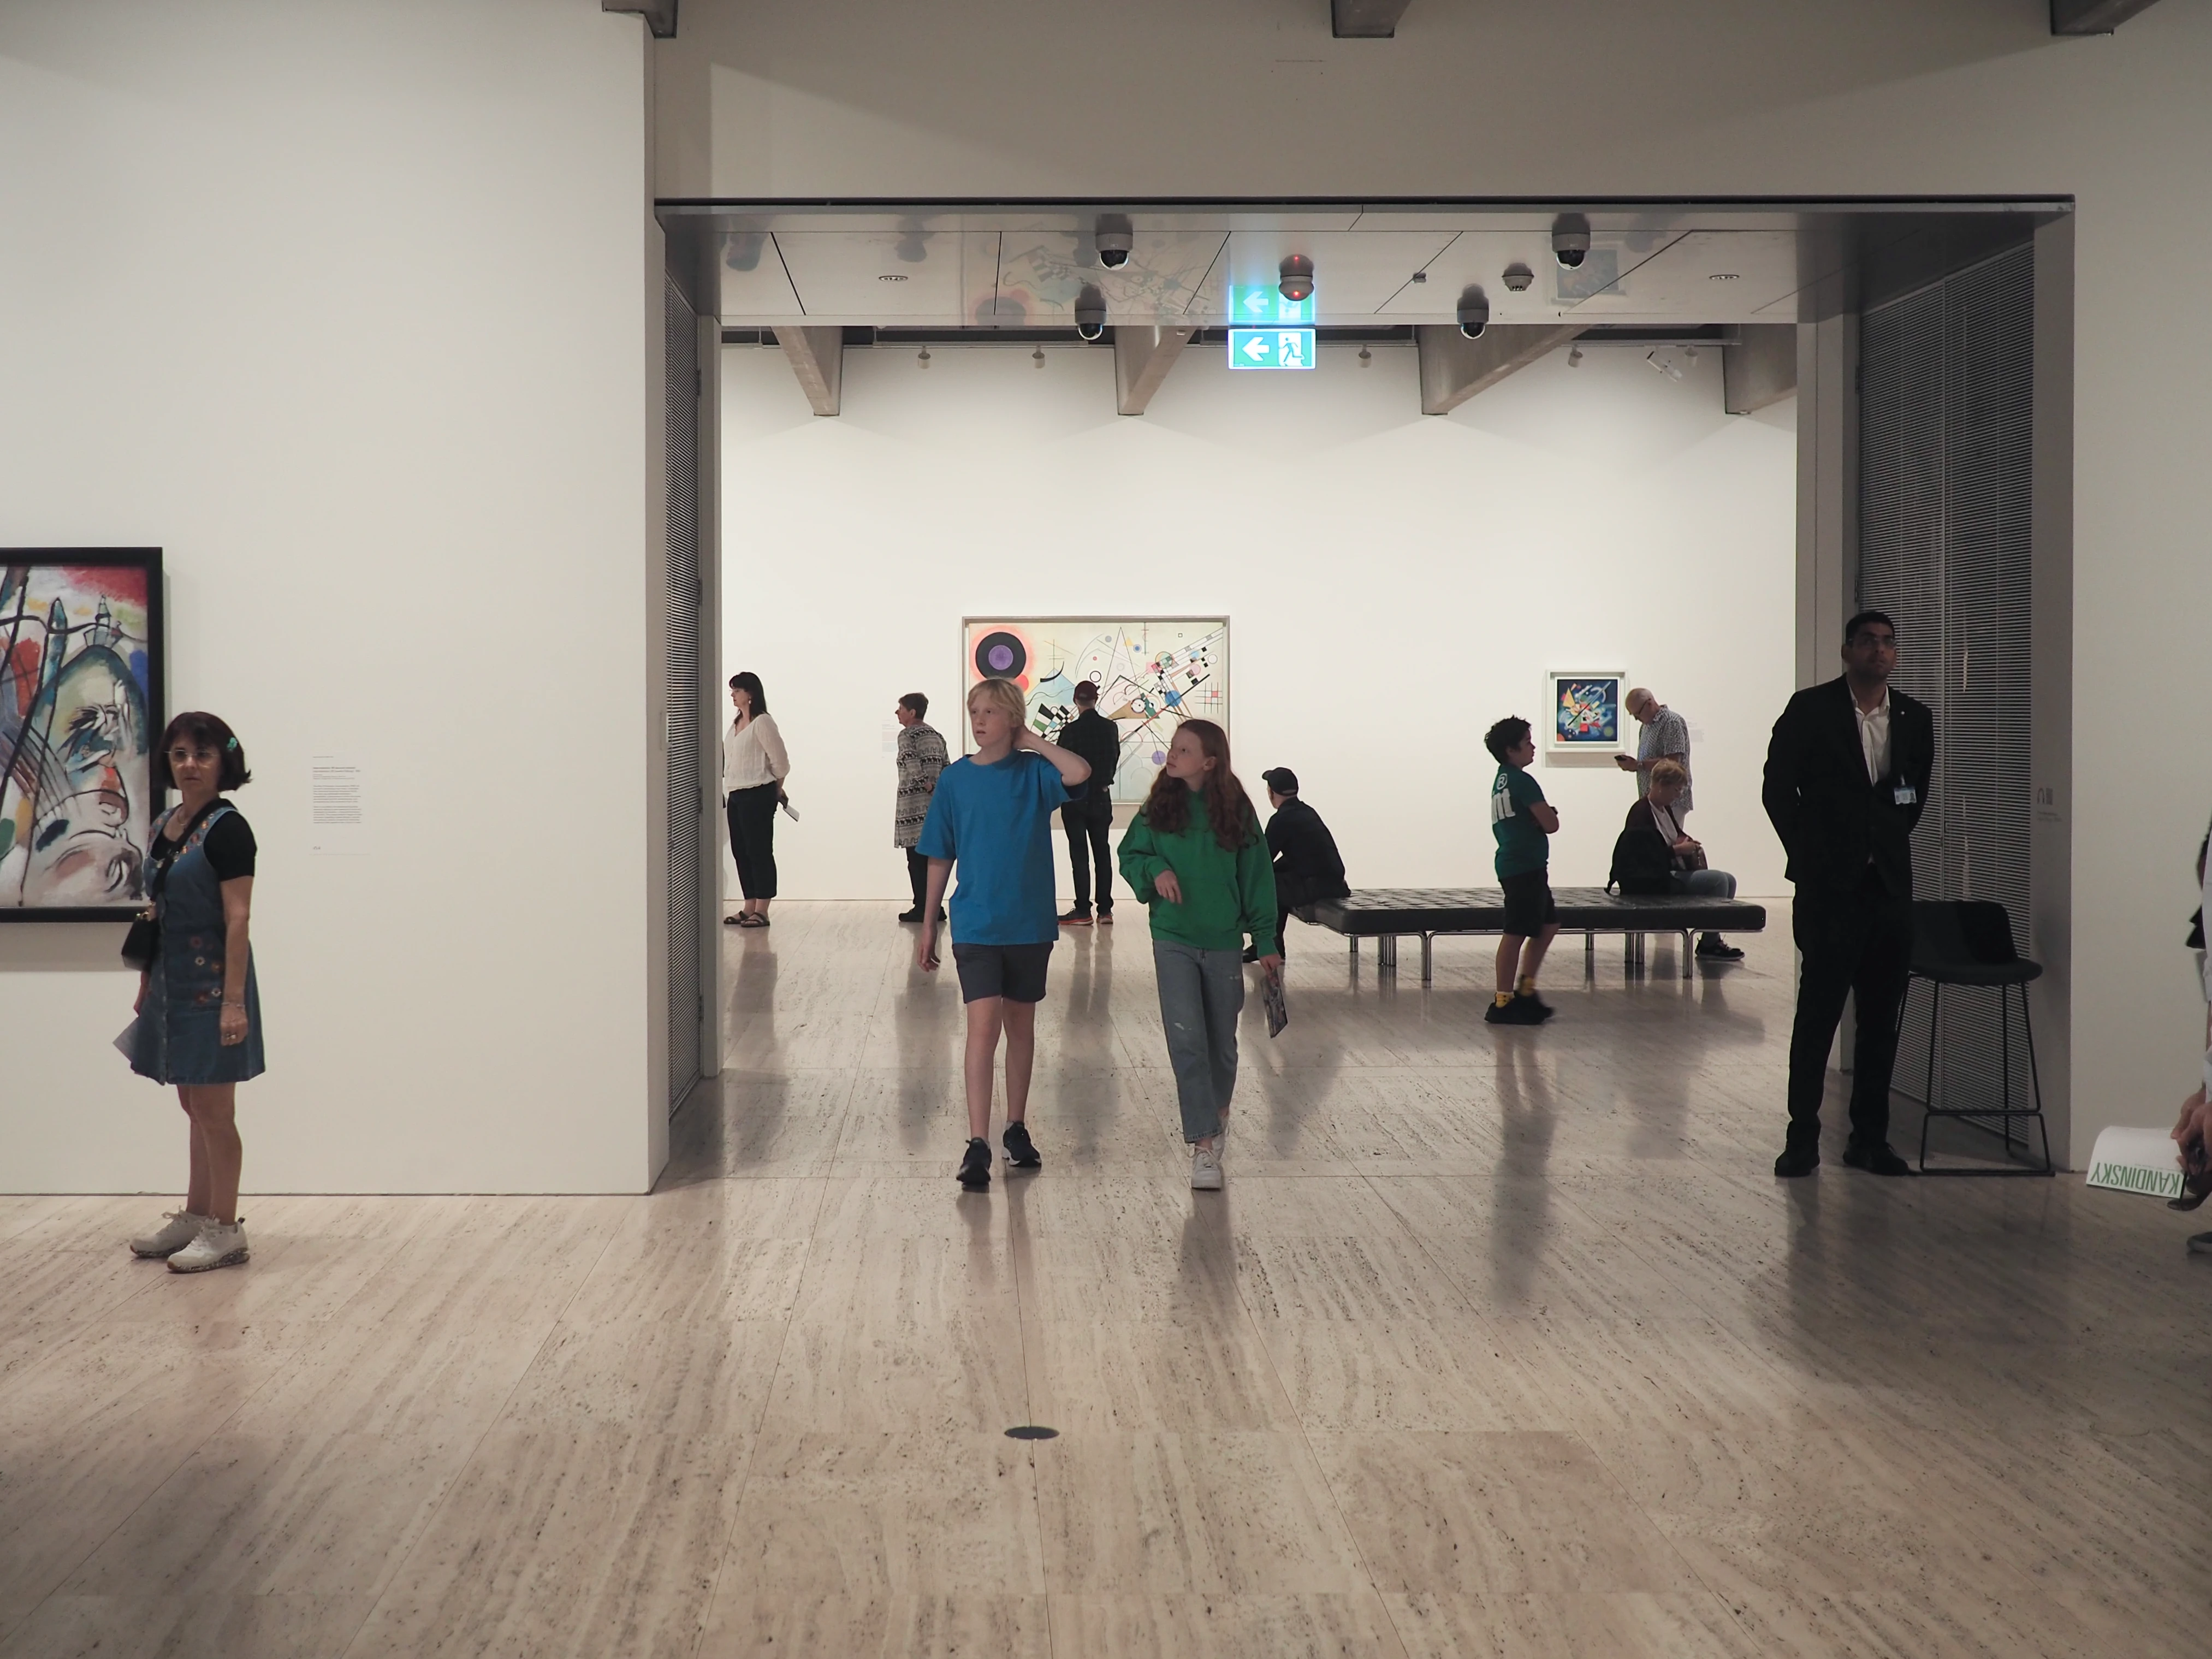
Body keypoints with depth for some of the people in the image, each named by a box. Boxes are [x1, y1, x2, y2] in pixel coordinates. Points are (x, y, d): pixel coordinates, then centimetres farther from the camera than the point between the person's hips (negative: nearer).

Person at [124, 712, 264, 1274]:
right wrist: (147, 984, 16)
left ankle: (225, 1229, 7)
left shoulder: (227, 828, -13)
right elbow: (159, 914, 17)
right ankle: (195, 1218, 25)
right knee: (195, 1107, 16)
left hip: (211, 982, -8)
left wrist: (234, 1000, -22)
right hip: (174, 984, 8)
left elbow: (238, 919, -18)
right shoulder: (167, 826, 11)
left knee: (212, 1111, -2)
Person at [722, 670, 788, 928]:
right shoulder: (735, 725, 14)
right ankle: (749, 908, 16)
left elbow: (780, 761, -10)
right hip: (735, 796, 9)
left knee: (759, 851, -5)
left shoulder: (762, 723, -11)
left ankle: (762, 911, -3)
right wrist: (725, 792, 13)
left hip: (757, 796, -9)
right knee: (741, 851, 10)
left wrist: (775, 790, 2)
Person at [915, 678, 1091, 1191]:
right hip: (976, 924, -1)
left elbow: (1080, 772, -26)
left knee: (1021, 1026, 13)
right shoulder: (956, 779, 1)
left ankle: (1016, 1129, 27)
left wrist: (1030, 741, -12)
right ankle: (977, 1145, -13)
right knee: (984, 1024, -12)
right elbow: (940, 860, 6)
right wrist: (928, 927, 7)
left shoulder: (1034, 772, -2)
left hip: (1029, 923, 1)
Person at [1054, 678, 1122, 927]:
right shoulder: (1110, 728, -2)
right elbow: (1114, 759, 5)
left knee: (1079, 853, -1)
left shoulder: (1070, 731, -14)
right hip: (1101, 799, 3)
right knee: (1102, 851, 9)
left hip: (1075, 799, -3)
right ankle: (1105, 909, 8)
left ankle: (1083, 911, -2)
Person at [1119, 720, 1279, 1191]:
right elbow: (1131, 857, 9)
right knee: (1187, 1040, -9)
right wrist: (1155, 870, -14)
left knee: (1221, 1041, 13)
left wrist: (1266, 943, 2)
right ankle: (1203, 1145, -7)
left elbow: (1256, 878, 2)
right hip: (1173, 942, 0)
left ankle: (1218, 1110, 41)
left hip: (1223, 942, 0)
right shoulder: (1160, 807, 0)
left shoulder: (1236, 811, -2)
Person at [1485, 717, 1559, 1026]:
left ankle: (1525, 991, 19)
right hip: (1526, 867, -10)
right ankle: (1503, 1003, -4)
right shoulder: (1523, 781, -14)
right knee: (1516, 933, -6)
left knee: (1549, 925, 18)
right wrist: (1550, 814, 5)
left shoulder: (1502, 781, 15)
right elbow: (1551, 824, -16)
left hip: (1514, 864, 10)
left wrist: (1542, 815, 7)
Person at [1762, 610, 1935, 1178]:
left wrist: (1893, 841, 13)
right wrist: (1808, 853, 2)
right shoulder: (1810, 710, -3)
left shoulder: (1914, 719, 9)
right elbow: (1777, 788, 1)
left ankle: (1870, 1138, 16)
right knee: (1817, 1014, -3)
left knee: (1881, 1020, 8)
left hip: (1890, 885, 4)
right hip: (1829, 886, -4)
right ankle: (1802, 1138, 5)